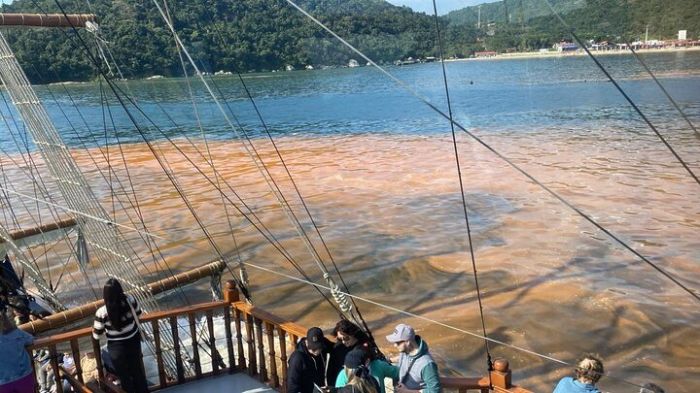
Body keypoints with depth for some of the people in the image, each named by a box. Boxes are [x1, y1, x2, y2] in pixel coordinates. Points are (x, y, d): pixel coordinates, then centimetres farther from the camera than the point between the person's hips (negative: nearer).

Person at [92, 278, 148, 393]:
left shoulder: (102, 313, -26)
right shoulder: (130, 300, -19)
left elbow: (97, 336, -13)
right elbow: (138, 313, 2)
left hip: (117, 348, -3)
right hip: (134, 341, 3)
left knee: (125, 376, 20)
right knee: (138, 371, 25)